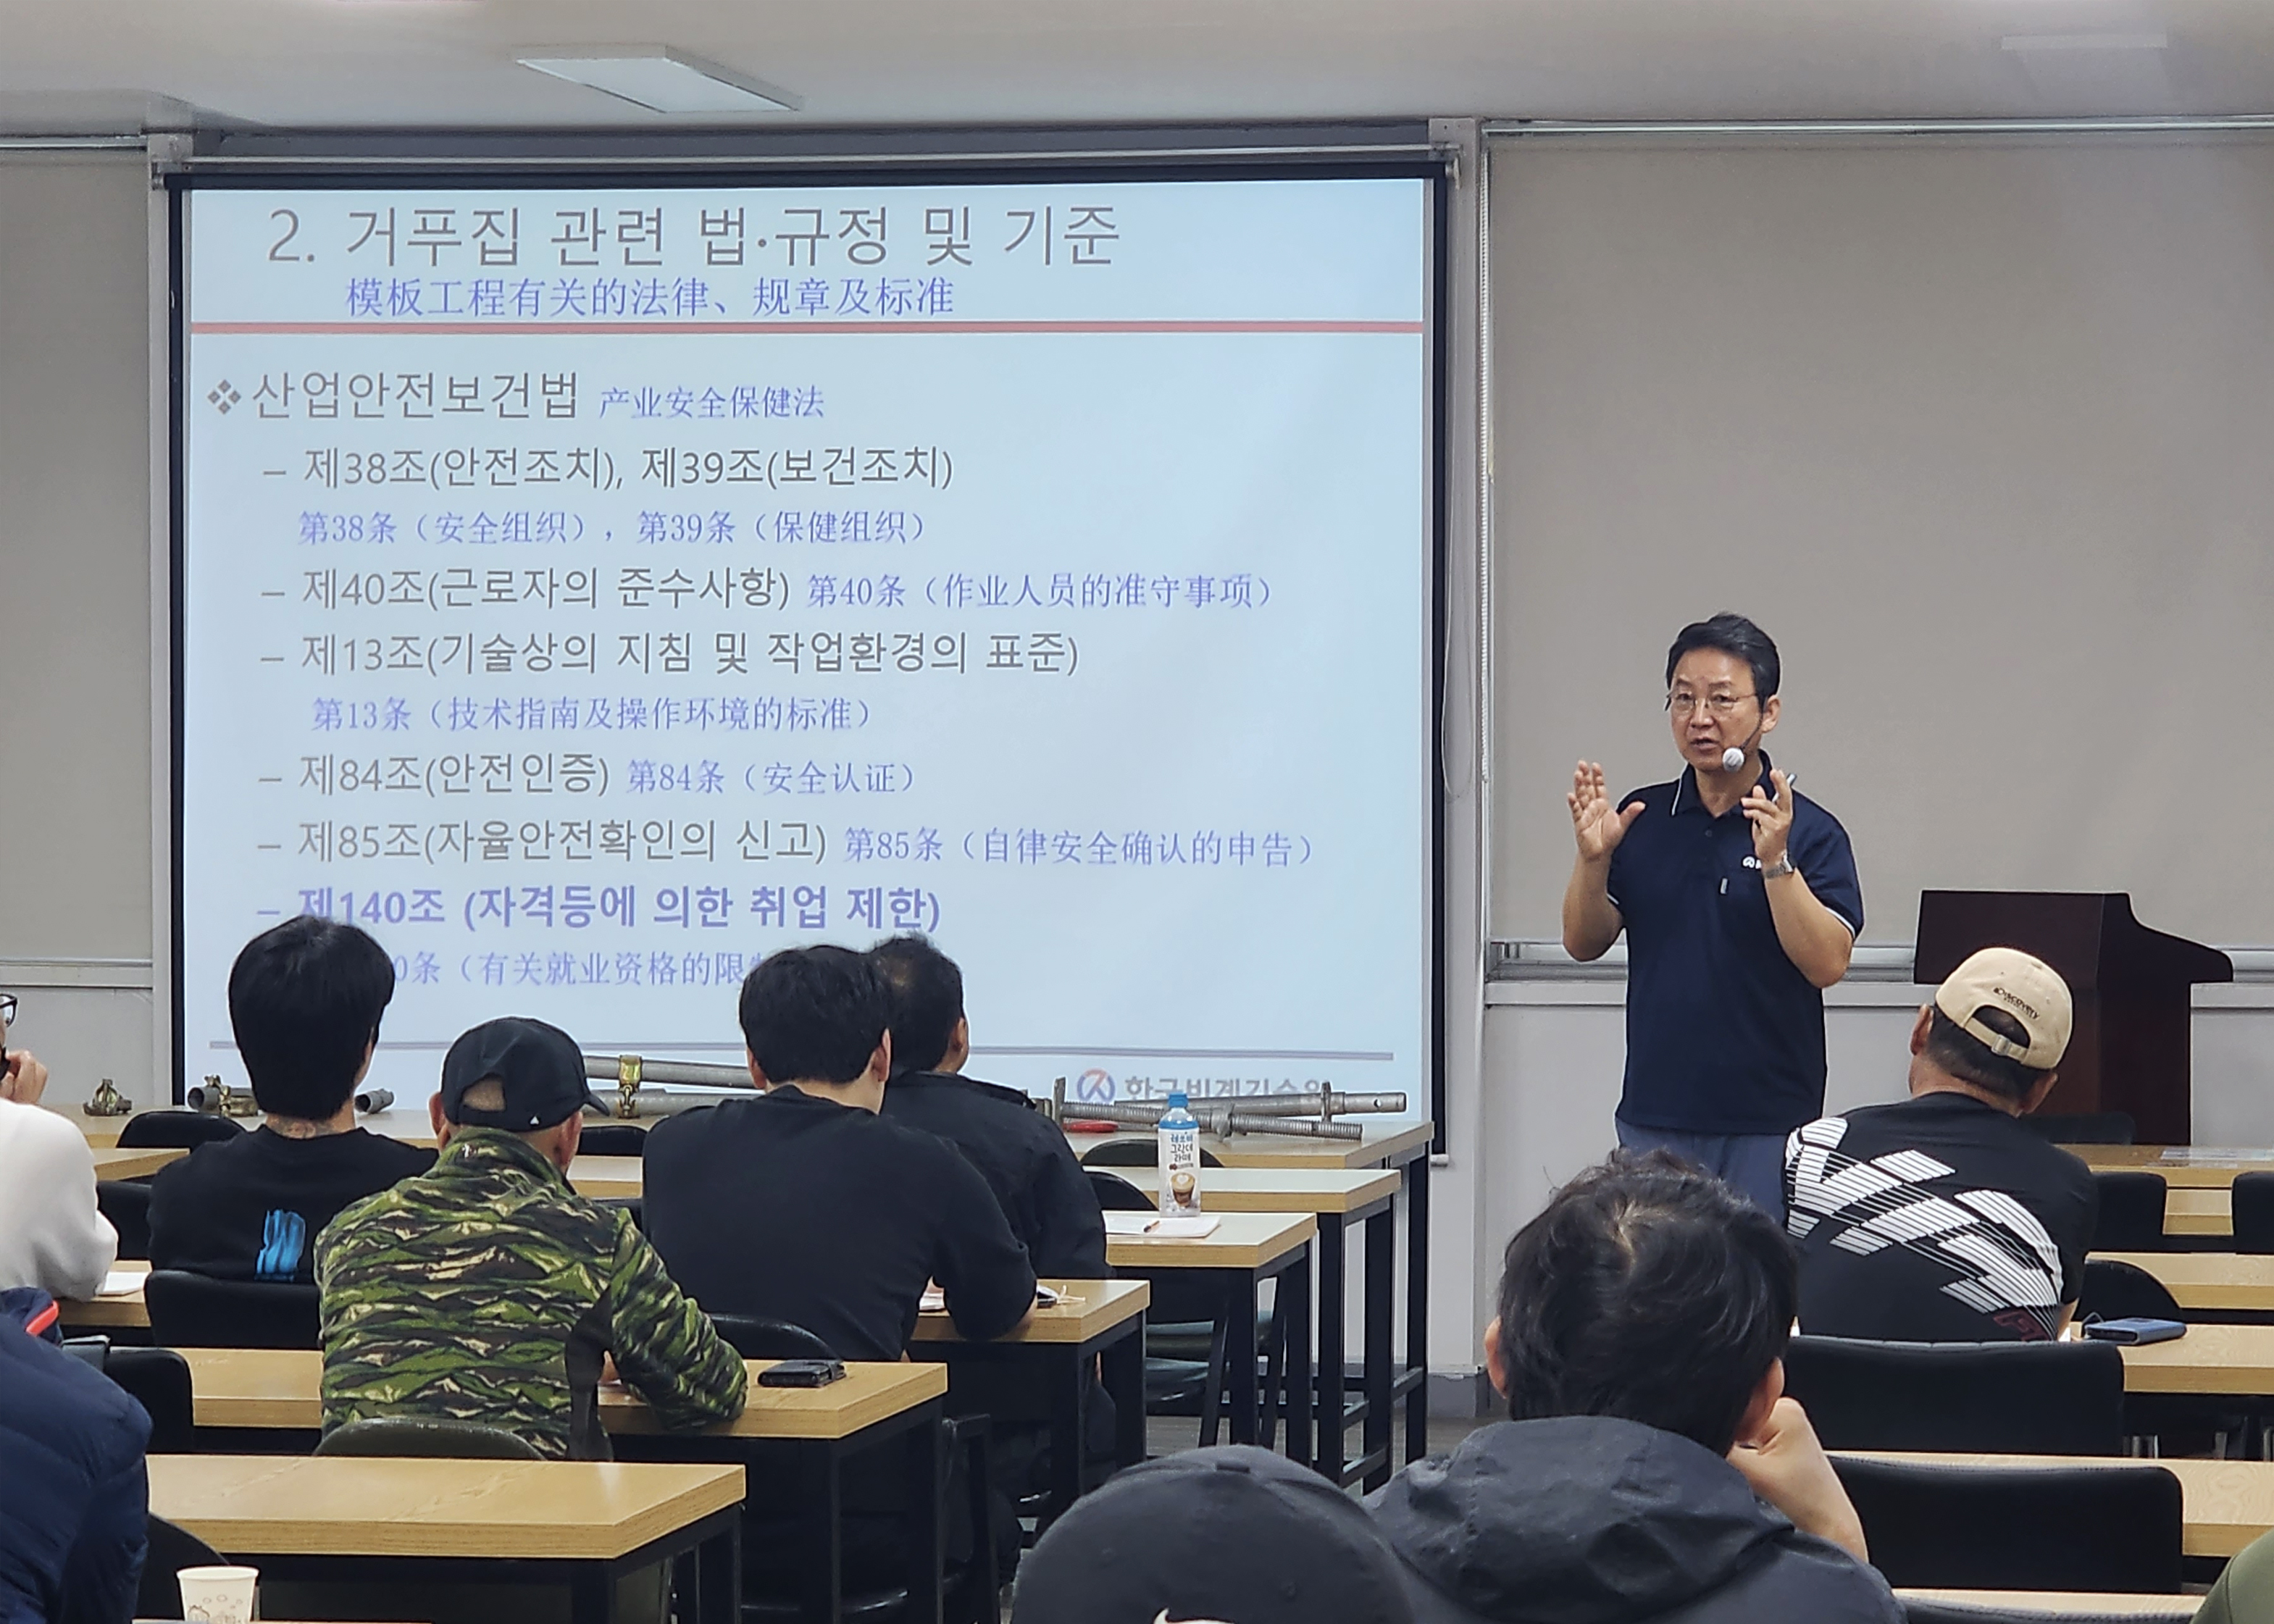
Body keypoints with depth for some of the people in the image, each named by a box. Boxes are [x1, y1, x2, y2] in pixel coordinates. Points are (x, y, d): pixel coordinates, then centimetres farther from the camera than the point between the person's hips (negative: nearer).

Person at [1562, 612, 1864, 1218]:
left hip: (1767, 1127, -4)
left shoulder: (1810, 831, -5)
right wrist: (1593, 858, -12)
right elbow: (1584, 942, 6)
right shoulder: (1642, 818, 7)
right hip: (1652, 1117, 4)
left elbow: (1827, 963, -15)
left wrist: (1774, 861, -25)